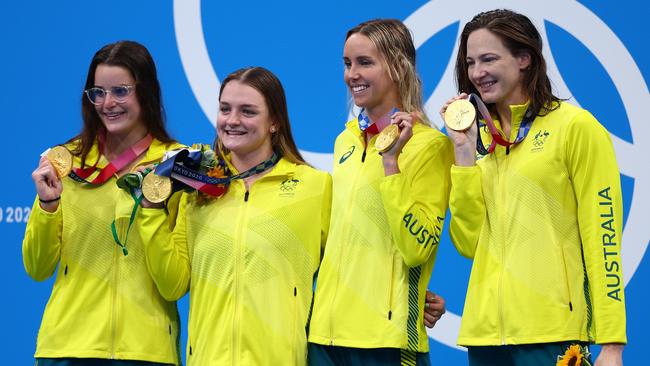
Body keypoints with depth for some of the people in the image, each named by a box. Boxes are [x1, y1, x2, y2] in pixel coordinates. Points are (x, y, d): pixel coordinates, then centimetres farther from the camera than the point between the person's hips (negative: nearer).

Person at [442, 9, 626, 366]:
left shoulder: (575, 127, -4)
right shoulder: (480, 138, 12)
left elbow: (602, 237, -7)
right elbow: (469, 243, 5)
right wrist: (464, 150, 0)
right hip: (487, 332, 5)